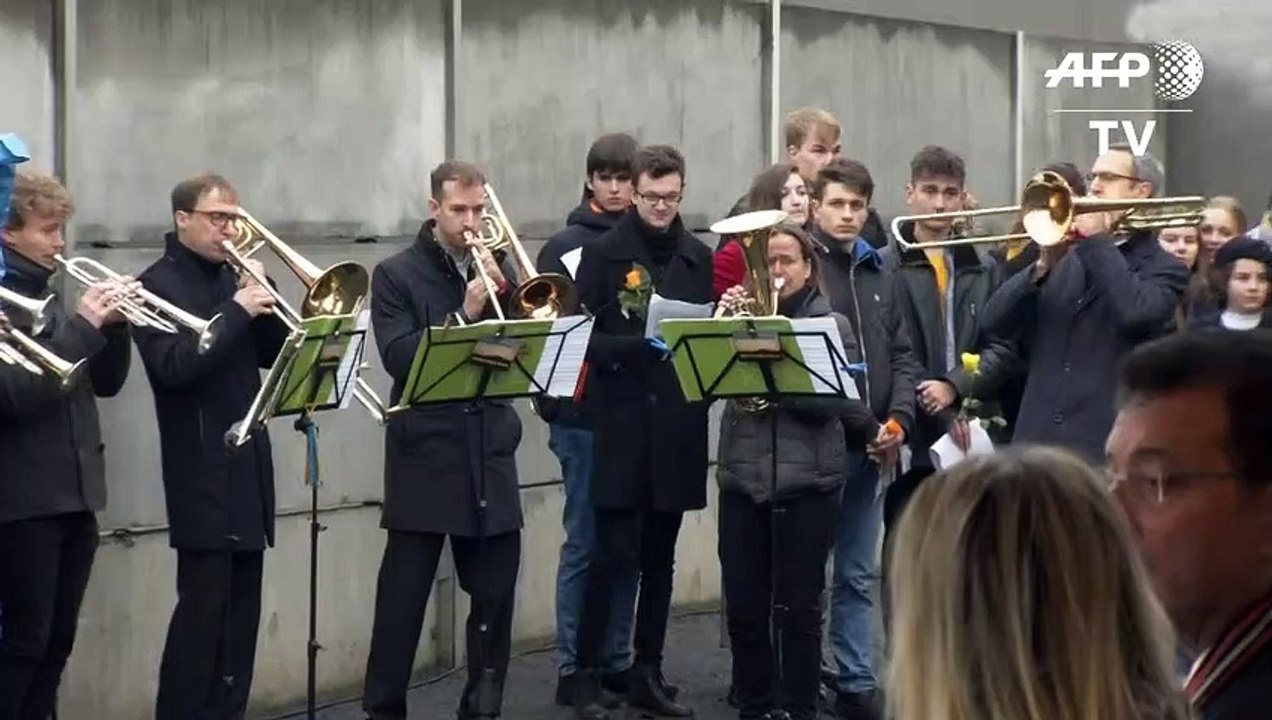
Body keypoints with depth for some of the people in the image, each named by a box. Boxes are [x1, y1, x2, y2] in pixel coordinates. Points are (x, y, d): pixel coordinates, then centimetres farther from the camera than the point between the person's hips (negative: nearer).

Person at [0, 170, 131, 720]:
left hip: (74, 491, 8)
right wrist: (82, 326, -20)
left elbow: (106, 382, 16)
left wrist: (114, 325, -1)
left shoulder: (49, 296, 15)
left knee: (57, 640, 10)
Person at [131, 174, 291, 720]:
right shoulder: (157, 285, -7)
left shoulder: (232, 277, 15)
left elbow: (273, 352, 13)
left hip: (248, 461, 7)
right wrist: (237, 310, -21)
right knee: (203, 603, -11)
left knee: (242, 606, 8)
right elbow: (173, 366, -20)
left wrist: (264, 298, -3)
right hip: (202, 469, -7)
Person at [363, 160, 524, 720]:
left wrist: (502, 290, -8)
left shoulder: (498, 269, 12)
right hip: (424, 453, -4)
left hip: (490, 453, 4)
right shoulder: (397, 275, -1)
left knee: (496, 591, 6)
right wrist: (464, 315, -19)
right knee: (403, 595, -2)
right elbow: (399, 358, -12)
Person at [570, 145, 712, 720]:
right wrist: (641, 345, -20)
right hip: (621, 422, -4)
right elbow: (584, 337, -7)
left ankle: (648, 673, 17)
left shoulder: (699, 258, 10)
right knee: (614, 554, -5)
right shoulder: (603, 254, -2)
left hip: (677, 425, 4)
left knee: (659, 556, 9)